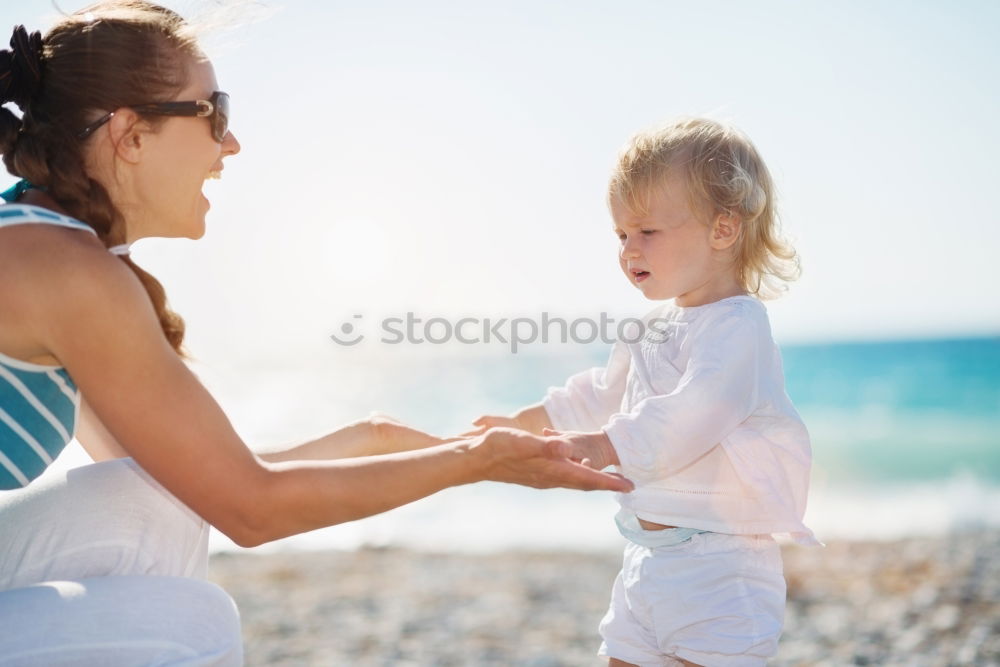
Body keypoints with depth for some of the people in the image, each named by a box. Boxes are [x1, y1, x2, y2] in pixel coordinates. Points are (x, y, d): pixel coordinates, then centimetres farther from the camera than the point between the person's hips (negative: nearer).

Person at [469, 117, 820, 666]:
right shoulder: (652, 330, 13)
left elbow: (693, 414, -32)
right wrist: (526, 421, 33)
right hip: (646, 560, 9)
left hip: (719, 566, -9)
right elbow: (603, 394, 30)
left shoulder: (738, 325, -16)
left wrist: (607, 445, -42)